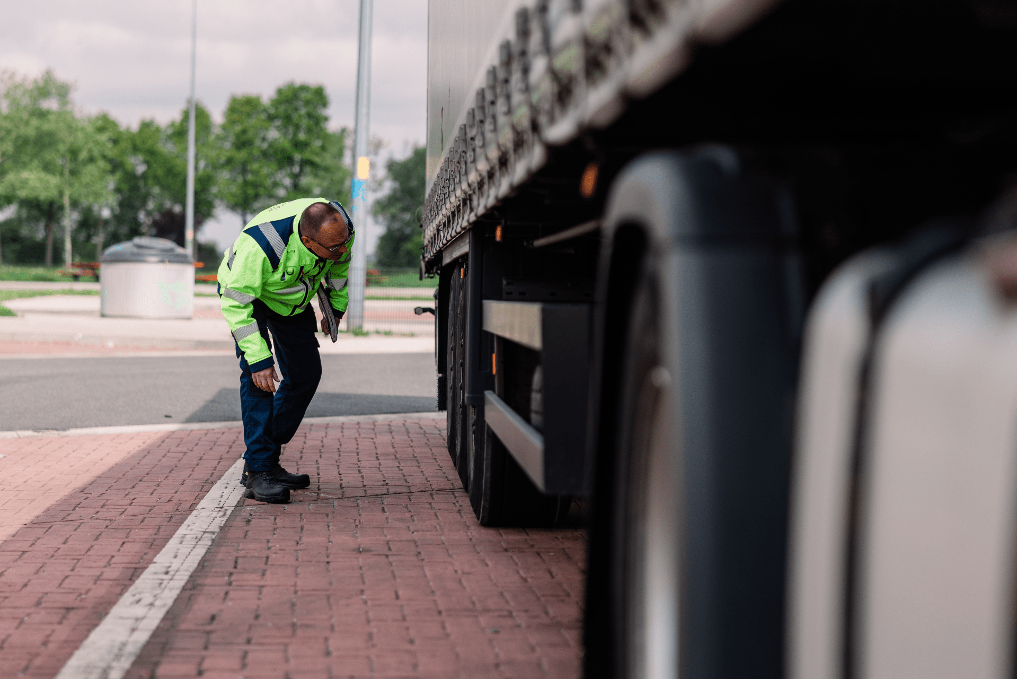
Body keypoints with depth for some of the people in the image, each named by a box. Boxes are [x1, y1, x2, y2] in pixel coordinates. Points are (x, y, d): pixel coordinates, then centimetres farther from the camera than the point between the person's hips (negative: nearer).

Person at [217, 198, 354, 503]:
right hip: (243, 291, -6)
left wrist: (336, 306, 9)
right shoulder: (260, 246, -45)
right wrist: (258, 359, -38)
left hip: (293, 299, 6)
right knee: (257, 374, -21)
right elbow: (236, 303, -35)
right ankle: (258, 473, -19)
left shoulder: (340, 228, -28)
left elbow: (339, 264, -2)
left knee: (306, 373, 4)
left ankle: (267, 458, 16)